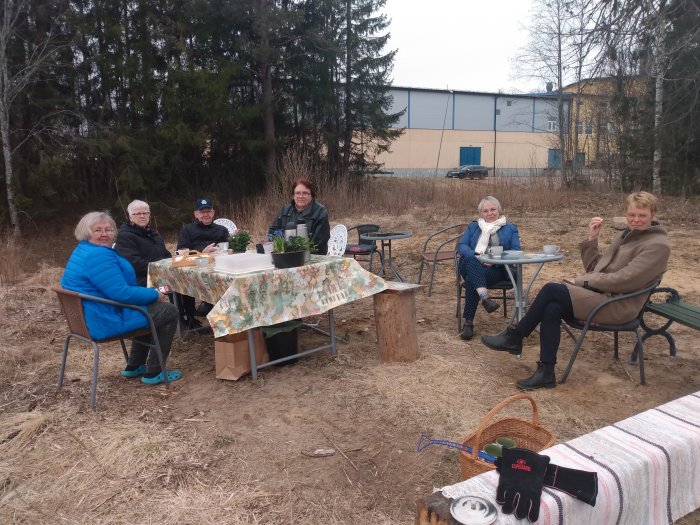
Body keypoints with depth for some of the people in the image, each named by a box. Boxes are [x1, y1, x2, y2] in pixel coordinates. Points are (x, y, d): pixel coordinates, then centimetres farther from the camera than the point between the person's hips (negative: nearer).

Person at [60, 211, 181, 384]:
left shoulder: (83, 251, 12)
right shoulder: (99, 256, -24)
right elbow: (121, 293, -28)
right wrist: (154, 294, -14)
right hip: (107, 320, -11)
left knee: (151, 306, 29)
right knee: (169, 312, -1)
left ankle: (134, 367, 29)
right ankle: (153, 373, 6)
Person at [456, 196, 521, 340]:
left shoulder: (510, 229, 17)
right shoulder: (472, 227, 23)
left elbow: (515, 251, 4)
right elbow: (461, 246, 7)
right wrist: (476, 256, -15)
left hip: (497, 270, -2)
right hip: (471, 266, 2)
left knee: (472, 278, -34)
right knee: (472, 261, -36)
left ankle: (468, 322, -32)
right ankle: (485, 298, -52)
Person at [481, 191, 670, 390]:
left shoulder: (657, 245, -9)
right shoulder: (625, 235, 18)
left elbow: (624, 280, -19)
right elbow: (594, 268, 16)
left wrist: (582, 281, -14)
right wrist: (592, 238, 4)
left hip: (617, 304, -8)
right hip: (598, 294, 8)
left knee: (551, 289, -22)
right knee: (552, 308, -21)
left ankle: (515, 336, -8)